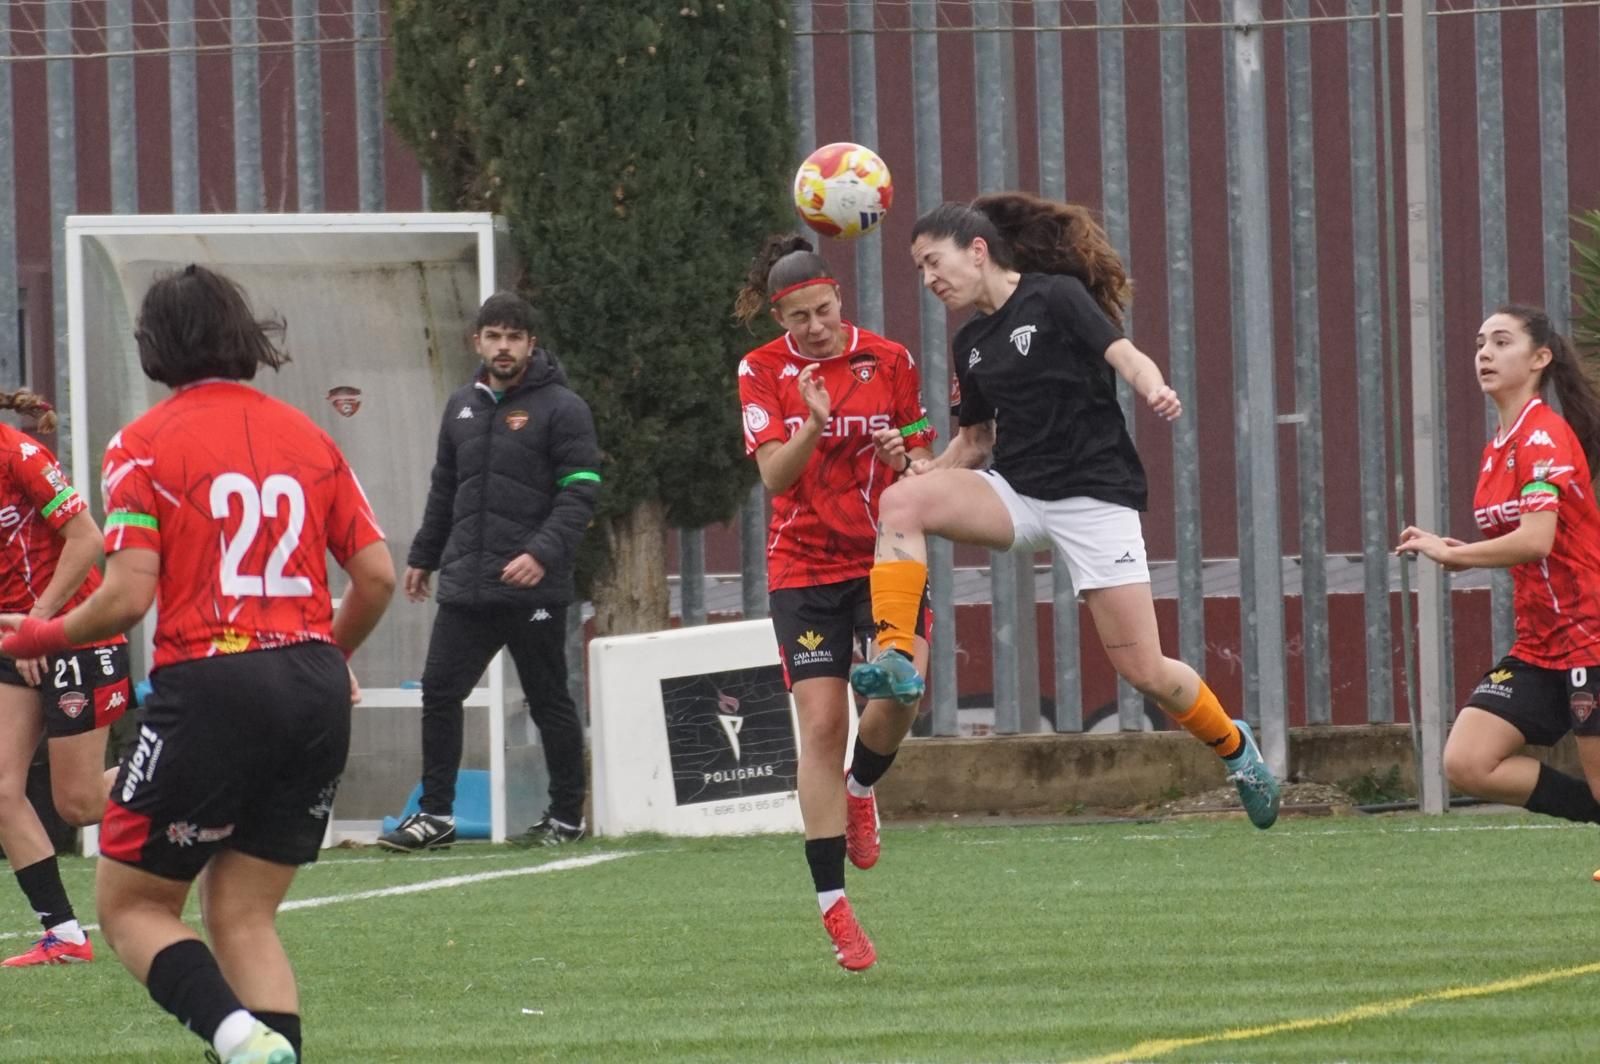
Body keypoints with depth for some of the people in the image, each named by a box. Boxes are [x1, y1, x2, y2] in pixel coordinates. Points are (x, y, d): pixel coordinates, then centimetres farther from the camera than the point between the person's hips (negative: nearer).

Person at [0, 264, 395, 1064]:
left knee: (131, 906, 6)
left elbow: (127, 596, -11)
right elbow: (376, 576, 9)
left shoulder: (143, 444, -3)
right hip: (314, 688, 5)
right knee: (244, 917, 12)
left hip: (208, 690, -5)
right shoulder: (306, 437, 11)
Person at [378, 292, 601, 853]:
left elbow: (579, 493, -11)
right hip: (464, 588, 6)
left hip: (533, 590, -6)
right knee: (439, 694, 0)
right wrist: (423, 556, 22)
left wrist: (543, 554, -22)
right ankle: (435, 813, 6)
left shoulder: (561, 408, -4)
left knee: (549, 702, 3)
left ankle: (567, 816, 12)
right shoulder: (462, 408, 15)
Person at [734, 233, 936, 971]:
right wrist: (813, 426, -30)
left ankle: (859, 791, 11)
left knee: (900, 687, -24)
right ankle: (832, 906, -3)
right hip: (804, 569, -1)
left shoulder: (888, 361, 0)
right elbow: (774, 473, -12)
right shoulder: (762, 371, -2)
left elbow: (924, 467, 7)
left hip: (884, 559, 1)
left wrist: (907, 461, -17)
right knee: (822, 724, -9)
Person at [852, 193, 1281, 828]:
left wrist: (1155, 391, -39)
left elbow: (1126, 356, -17)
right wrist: (925, 468, 3)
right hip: (1017, 491, 6)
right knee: (901, 501, -23)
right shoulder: (971, 344, 13)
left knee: (1144, 671, -6)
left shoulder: (1056, 297, -6)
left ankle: (1235, 747, 21)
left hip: (1095, 495, -6)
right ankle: (895, 659, -29)